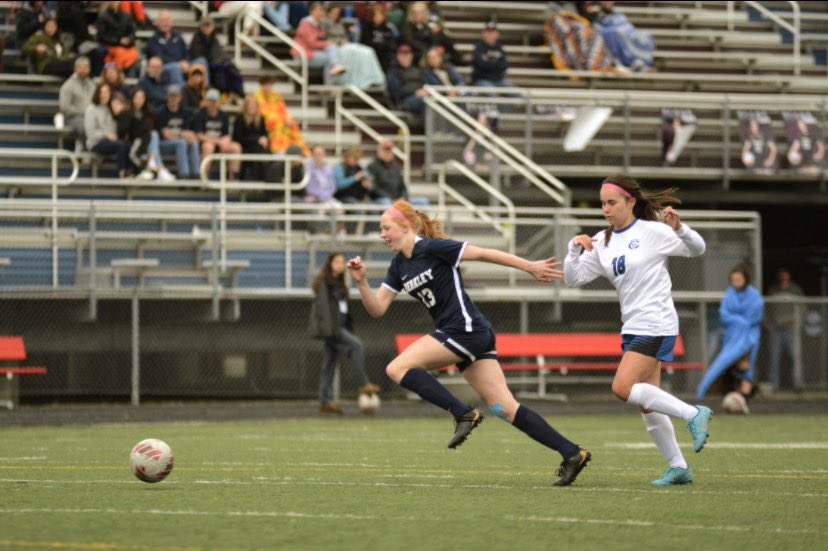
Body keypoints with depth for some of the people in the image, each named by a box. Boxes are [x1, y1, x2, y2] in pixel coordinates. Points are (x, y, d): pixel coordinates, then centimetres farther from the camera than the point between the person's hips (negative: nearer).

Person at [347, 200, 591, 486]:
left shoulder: (431, 248, -9)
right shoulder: (399, 266, 15)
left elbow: (483, 254, -9)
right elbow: (377, 309, 14)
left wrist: (530, 267, -9)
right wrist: (361, 281, -2)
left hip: (466, 330, -8)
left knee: (398, 368, -11)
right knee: (505, 407, 1)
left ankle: (463, 413, -12)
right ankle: (571, 453, 0)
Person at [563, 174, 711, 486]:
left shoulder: (652, 232, -7)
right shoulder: (602, 242, 9)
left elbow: (697, 249, 1)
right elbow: (573, 279, 7)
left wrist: (679, 228, -18)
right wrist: (575, 250, -10)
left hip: (656, 325, -8)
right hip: (632, 328, 8)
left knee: (623, 388, -20)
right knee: (647, 404, 7)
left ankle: (693, 414, -12)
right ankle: (678, 467, 16)